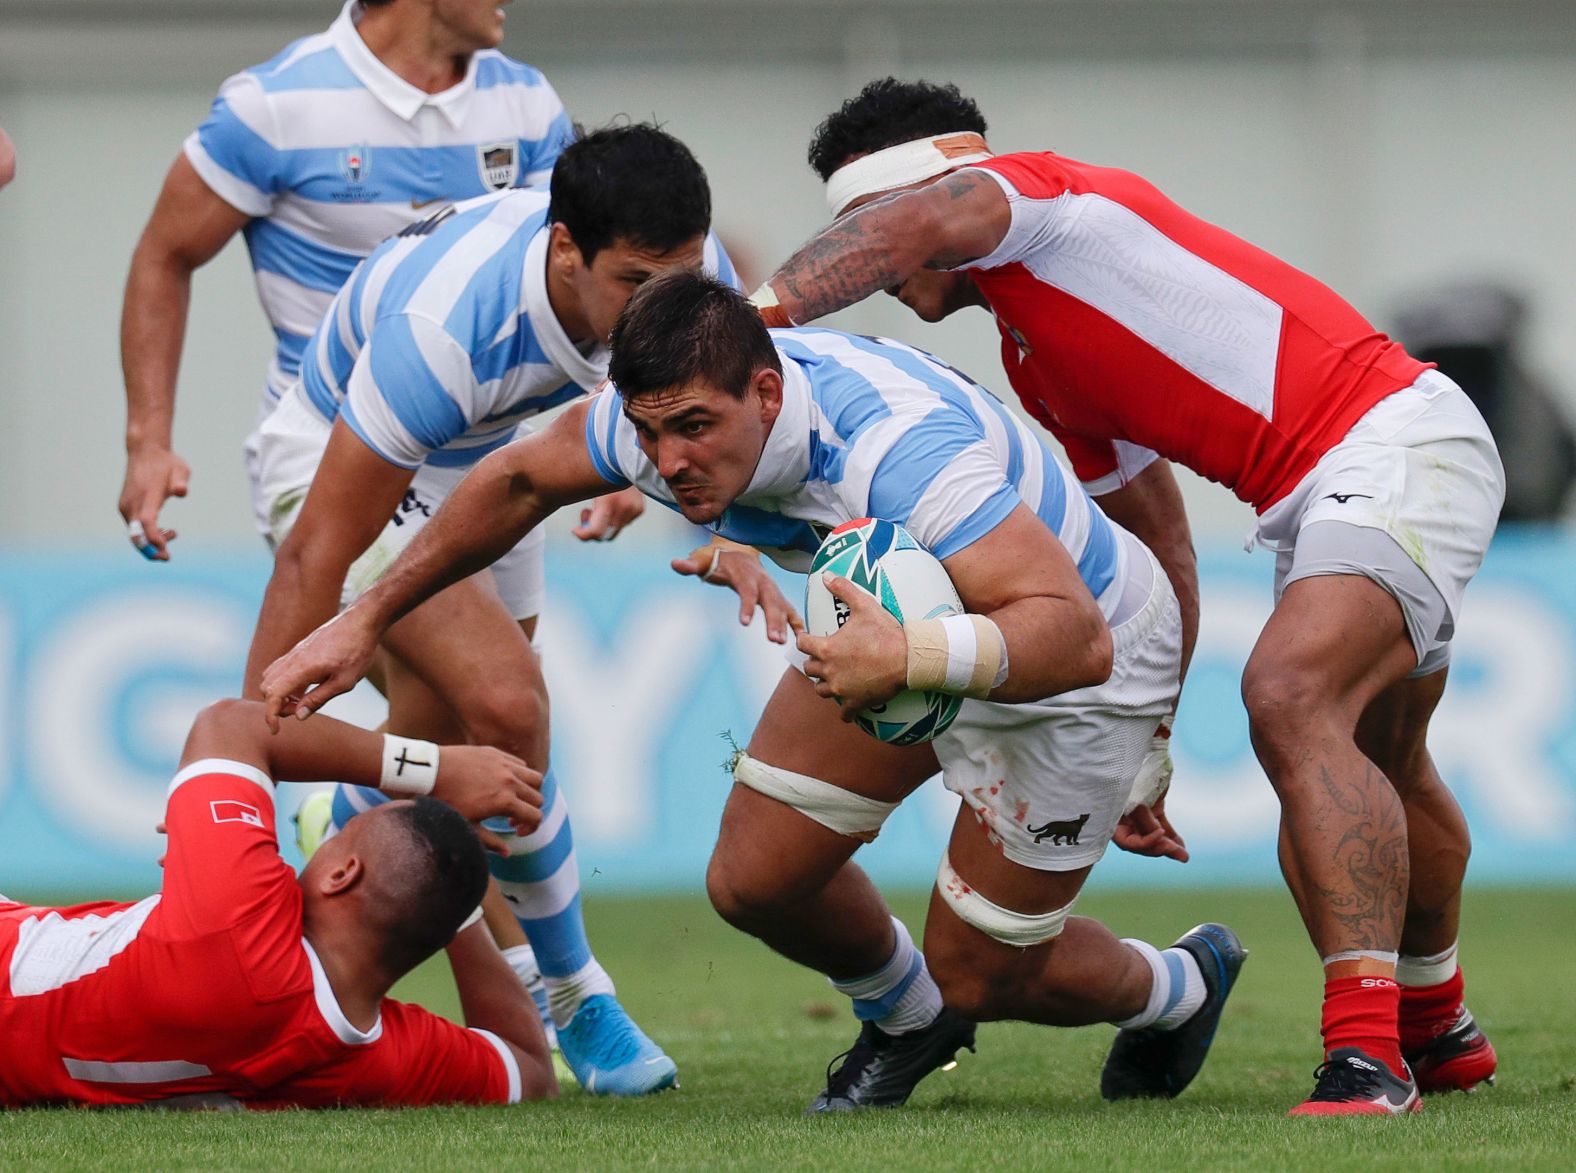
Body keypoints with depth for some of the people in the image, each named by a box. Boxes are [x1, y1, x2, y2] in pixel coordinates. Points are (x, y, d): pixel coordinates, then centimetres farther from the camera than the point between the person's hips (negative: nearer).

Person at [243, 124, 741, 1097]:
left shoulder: (685, 271, -25)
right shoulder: (443, 325, -44)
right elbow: (314, 558, -38)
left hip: (485, 460, 7)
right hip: (340, 465, -7)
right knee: (506, 700, -22)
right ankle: (575, 1000, -4)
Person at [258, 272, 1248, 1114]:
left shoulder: (900, 447, -44)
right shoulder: (668, 410, -22)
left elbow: (1076, 637, -51)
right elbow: (519, 481, 0)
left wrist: (915, 656, -66)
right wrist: (365, 623, -1)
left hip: (1080, 651, -7)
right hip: (898, 617, 7)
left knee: (978, 975, 1)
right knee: (755, 881, -1)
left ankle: (1181, 989, 35)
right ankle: (906, 1019, 33)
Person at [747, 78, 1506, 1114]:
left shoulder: (1033, 185, -9)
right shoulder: (1036, 366, 18)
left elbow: (917, 224, -33)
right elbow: (1158, 540, 24)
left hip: (1399, 443, -11)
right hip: (1319, 495, 11)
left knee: (1290, 696, -29)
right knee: (1375, 765, 28)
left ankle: (1369, 1055, -34)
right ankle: (1436, 1029, 51)